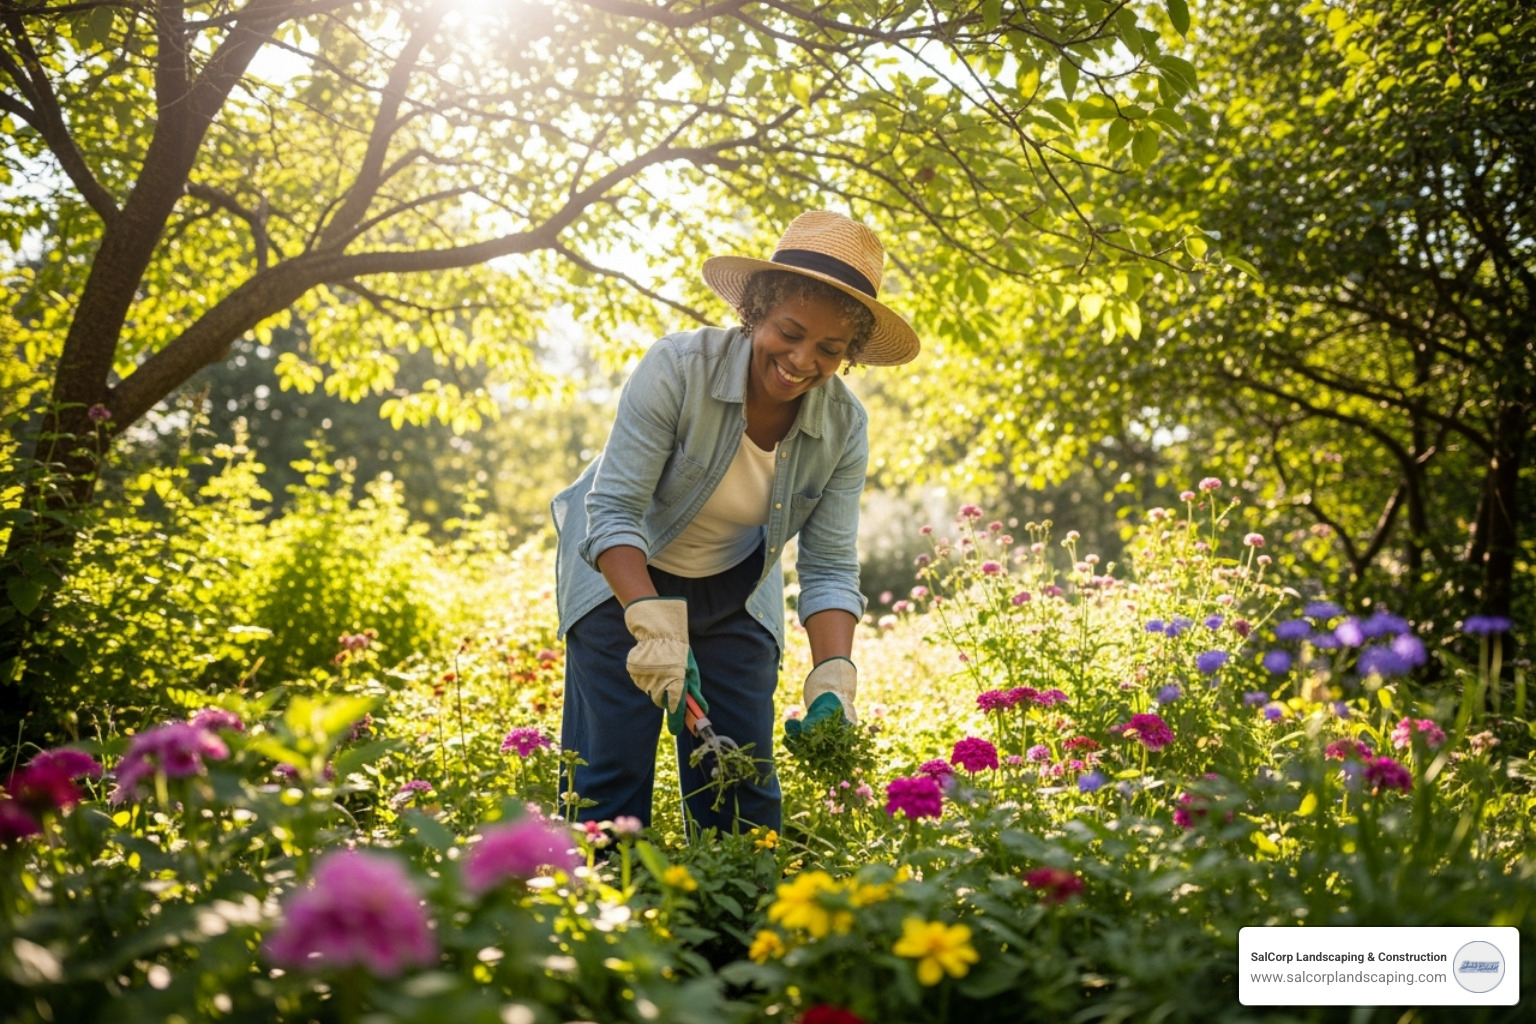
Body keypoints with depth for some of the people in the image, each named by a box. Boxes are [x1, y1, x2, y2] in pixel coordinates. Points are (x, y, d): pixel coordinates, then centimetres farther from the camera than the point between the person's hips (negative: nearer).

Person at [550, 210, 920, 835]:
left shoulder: (844, 426, -15)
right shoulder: (679, 368, -27)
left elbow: (829, 567, -13)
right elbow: (614, 508, -28)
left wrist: (833, 678, -28)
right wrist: (654, 623, -40)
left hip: (733, 594, 3)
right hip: (622, 575, -3)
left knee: (744, 779, 0)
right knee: (613, 770, -8)